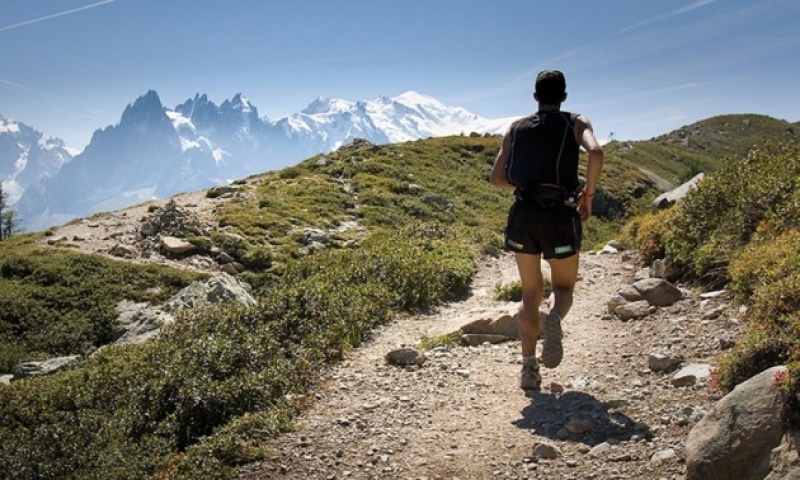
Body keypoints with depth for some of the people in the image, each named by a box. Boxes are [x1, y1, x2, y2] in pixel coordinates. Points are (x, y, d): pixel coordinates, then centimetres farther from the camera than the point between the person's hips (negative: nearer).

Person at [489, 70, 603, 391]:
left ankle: (529, 368, 4)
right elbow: (596, 152, -13)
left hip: (523, 214, 2)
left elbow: (497, 178, 9)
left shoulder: (516, 128, 15)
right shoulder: (576, 123, 9)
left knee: (531, 294, 15)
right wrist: (588, 194, -1)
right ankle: (554, 318, -19)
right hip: (560, 216, -2)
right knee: (563, 287, 17)